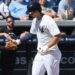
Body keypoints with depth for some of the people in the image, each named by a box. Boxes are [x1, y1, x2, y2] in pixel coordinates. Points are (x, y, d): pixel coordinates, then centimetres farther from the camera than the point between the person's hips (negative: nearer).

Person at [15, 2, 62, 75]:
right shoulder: (35, 20, 8)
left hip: (51, 53, -9)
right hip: (40, 53, 9)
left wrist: (47, 47, -26)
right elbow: (32, 33, 23)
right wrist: (19, 40, 15)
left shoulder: (48, 20, -19)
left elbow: (58, 36, -24)